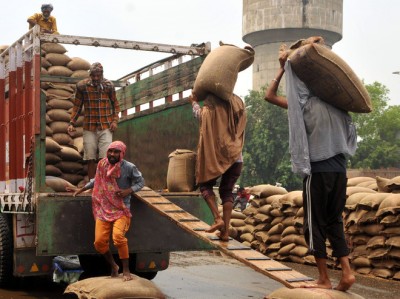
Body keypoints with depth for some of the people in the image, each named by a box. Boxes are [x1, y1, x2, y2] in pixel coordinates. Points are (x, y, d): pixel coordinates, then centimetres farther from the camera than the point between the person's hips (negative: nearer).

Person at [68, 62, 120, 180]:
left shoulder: (108, 85, 2)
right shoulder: (82, 85, 2)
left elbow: (115, 104, 13)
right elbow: (77, 106, 10)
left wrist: (115, 121, 0)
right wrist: (72, 123, 3)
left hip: (105, 126, -1)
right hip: (89, 127, 1)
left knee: (104, 157, -9)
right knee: (90, 158, 3)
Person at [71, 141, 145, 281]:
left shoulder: (129, 168, -8)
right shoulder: (102, 164, 4)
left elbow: (141, 182, 3)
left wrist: (129, 191, -13)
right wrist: (82, 189, 24)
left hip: (121, 210, -4)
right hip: (103, 209, 4)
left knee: (118, 236, -26)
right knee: (99, 242, -6)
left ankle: (126, 270, -11)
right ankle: (113, 266, 19)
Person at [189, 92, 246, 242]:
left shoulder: (209, 111, -7)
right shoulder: (238, 107, 7)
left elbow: (198, 113, 12)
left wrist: (194, 101, 34)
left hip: (217, 156, -4)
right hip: (236, 157, 4)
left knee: (205, 184, 14)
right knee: (227, 191, 11)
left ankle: (217, 218, -6)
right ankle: (225, 230, 2)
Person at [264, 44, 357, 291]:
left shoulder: (306, 103, -2)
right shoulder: (338, 105, 12)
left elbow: (270, 95, 5)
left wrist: (283, 67, 9)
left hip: (318, 171, -5)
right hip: (340, 171, 5)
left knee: (315, 224, 3)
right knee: (334, 221, 14)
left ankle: (324, 279, 5)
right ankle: (347, 272, 4)